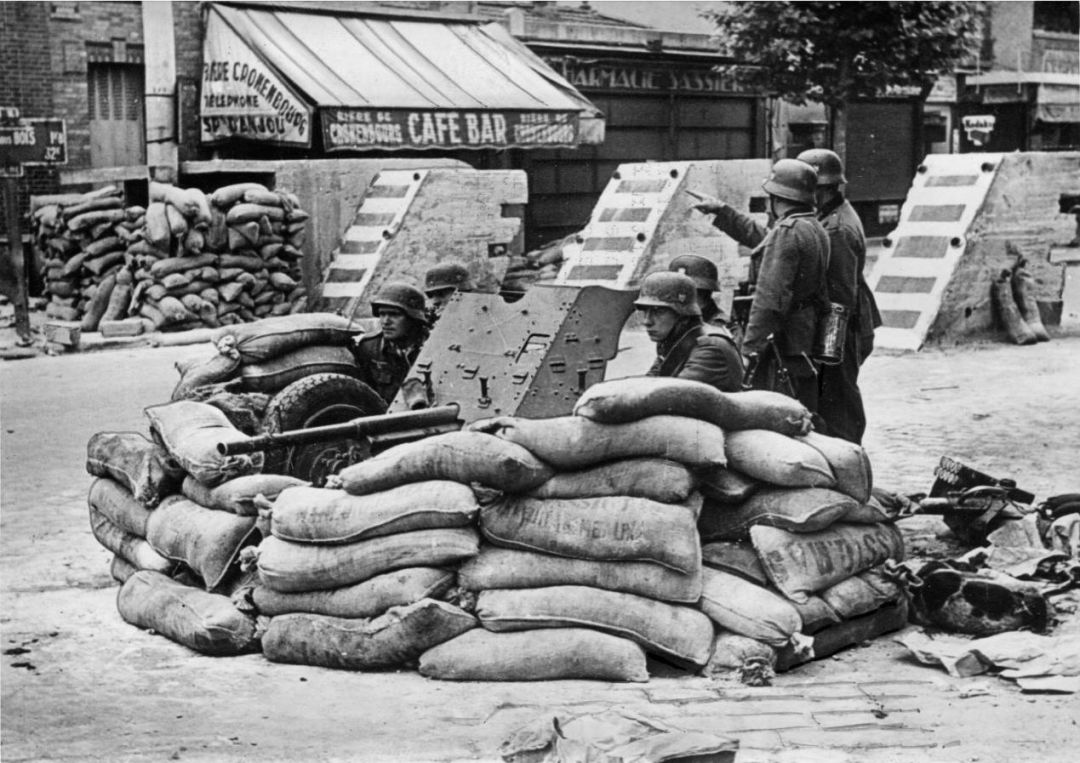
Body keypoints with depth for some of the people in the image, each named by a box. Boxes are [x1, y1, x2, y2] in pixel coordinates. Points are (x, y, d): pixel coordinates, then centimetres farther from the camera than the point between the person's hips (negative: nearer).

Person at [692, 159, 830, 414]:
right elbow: (760, 236, 32)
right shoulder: (814, 228, 15)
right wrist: (721, 211, 37)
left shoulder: (786, 232, -16)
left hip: (784, 343, -10)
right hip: (809, 341, 10)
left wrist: (750, 349, -22)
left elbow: (769, 298, -23)